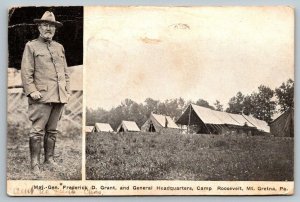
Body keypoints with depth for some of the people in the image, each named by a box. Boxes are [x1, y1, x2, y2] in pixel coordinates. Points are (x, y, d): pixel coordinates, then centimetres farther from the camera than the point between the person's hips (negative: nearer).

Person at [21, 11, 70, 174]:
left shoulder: (59, 48, 19)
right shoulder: (31, 46, 3)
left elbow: (65, 72, 21)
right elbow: (26, 72, -5)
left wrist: (67, 90, 12)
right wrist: (32, 91, -14)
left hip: (59, 97, 5)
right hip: (42, 96, -5)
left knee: (52, 130, 11)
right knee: (38, 130, -7)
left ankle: (49, 158, 21)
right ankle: (35, 163, -3)